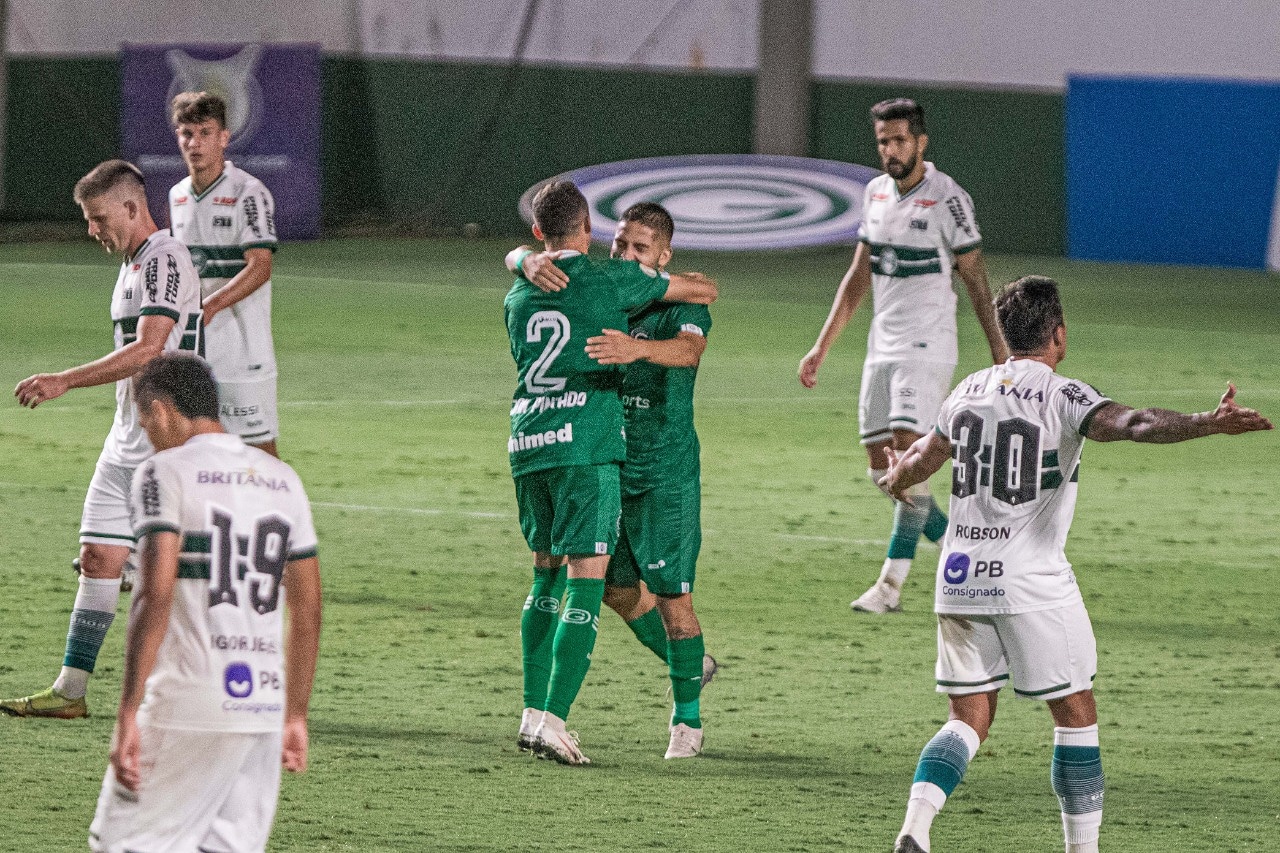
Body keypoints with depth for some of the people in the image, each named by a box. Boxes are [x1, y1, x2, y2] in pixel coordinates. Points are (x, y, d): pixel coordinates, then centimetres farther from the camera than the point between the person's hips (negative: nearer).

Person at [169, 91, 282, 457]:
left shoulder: (248, 193, -10)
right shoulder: (177, 196, 12)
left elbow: (259, 268, -19)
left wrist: (210, 306, -30)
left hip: (241, 349, -7)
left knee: (258, 444, -5)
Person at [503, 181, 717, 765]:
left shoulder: (518, 296, 14)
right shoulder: (611, 280, -1)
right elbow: (703, 291, 10)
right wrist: (690, 285, 33)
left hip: (526, 445, 6)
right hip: (586, 445, -6)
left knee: (547, 577, 17)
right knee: (585, 580, -7)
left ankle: (533, 712, 13)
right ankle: (553, 719, -17)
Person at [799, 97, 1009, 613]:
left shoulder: (947, 198, -9)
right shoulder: (876, 193, 11)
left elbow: (975, 277, -4)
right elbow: (859, 276, 18)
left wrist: (999, 351, -4)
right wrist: (823, 346, 15)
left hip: (926, 348, -7)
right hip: (882, 348, 7)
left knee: (909, 457, -17)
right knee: (881, 467, 4)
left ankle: (892, 582, -14)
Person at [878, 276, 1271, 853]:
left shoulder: (970, 390, 11)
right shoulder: (1061, 395, -9)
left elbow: (923, 458, 27)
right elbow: (1129, 423, -28)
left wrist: (896, 477, 51)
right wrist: (1208, 424, -41)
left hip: (959, 577, 6)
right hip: (1030, 583, -6)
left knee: (969, 719, 11)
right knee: (1076, 716, 6)